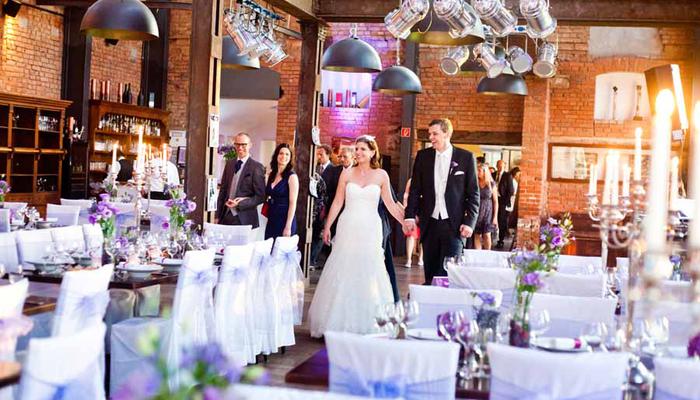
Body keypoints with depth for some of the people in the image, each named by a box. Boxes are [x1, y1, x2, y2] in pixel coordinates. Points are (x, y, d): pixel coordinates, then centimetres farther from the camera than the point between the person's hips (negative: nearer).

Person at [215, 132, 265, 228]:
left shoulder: (256, 167, -6)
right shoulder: (229, 164, 12)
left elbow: (260, 196, -7)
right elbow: (223, 190, 15)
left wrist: (240, 204, -17)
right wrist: (218, 216, 10)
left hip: (244, 219, -5)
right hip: (226, 216, 5)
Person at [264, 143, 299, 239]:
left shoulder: (291, 176, -8)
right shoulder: (272, 175, 10)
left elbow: (293, 203, -12)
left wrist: (288, 227, -16)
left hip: (285, 220, -6)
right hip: (271, 221, 6)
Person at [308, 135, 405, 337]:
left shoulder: (381, 175, 3)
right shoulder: (347, 174, 4)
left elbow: (390, 204, 5)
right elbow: (337, 202, 6)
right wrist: (327, 227, 4)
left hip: (370, 230, -1)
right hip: (348, 228, 1)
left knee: (369, 274, 1)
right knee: (343, 274, 1)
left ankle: (367, 323, 9)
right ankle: (341, 322, 9)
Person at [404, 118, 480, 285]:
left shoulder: (466, 157, 0)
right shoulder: (423, 156, 8)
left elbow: (473, 193, 0)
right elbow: (415, 189, 9)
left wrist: (469, 222, -7)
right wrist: (410, 216, -3)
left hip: (454, 225, -3)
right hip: (429, 224, 3)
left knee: (449, 272, -7)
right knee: (430, 273, 7)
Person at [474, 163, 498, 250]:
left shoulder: (491, 184, 0)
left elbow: (495, 201, 1)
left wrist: (495, 217, -3)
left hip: (487, 211, -2)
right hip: (477, 211, 2)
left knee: (487, 235, -5)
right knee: (477, 235, 2)